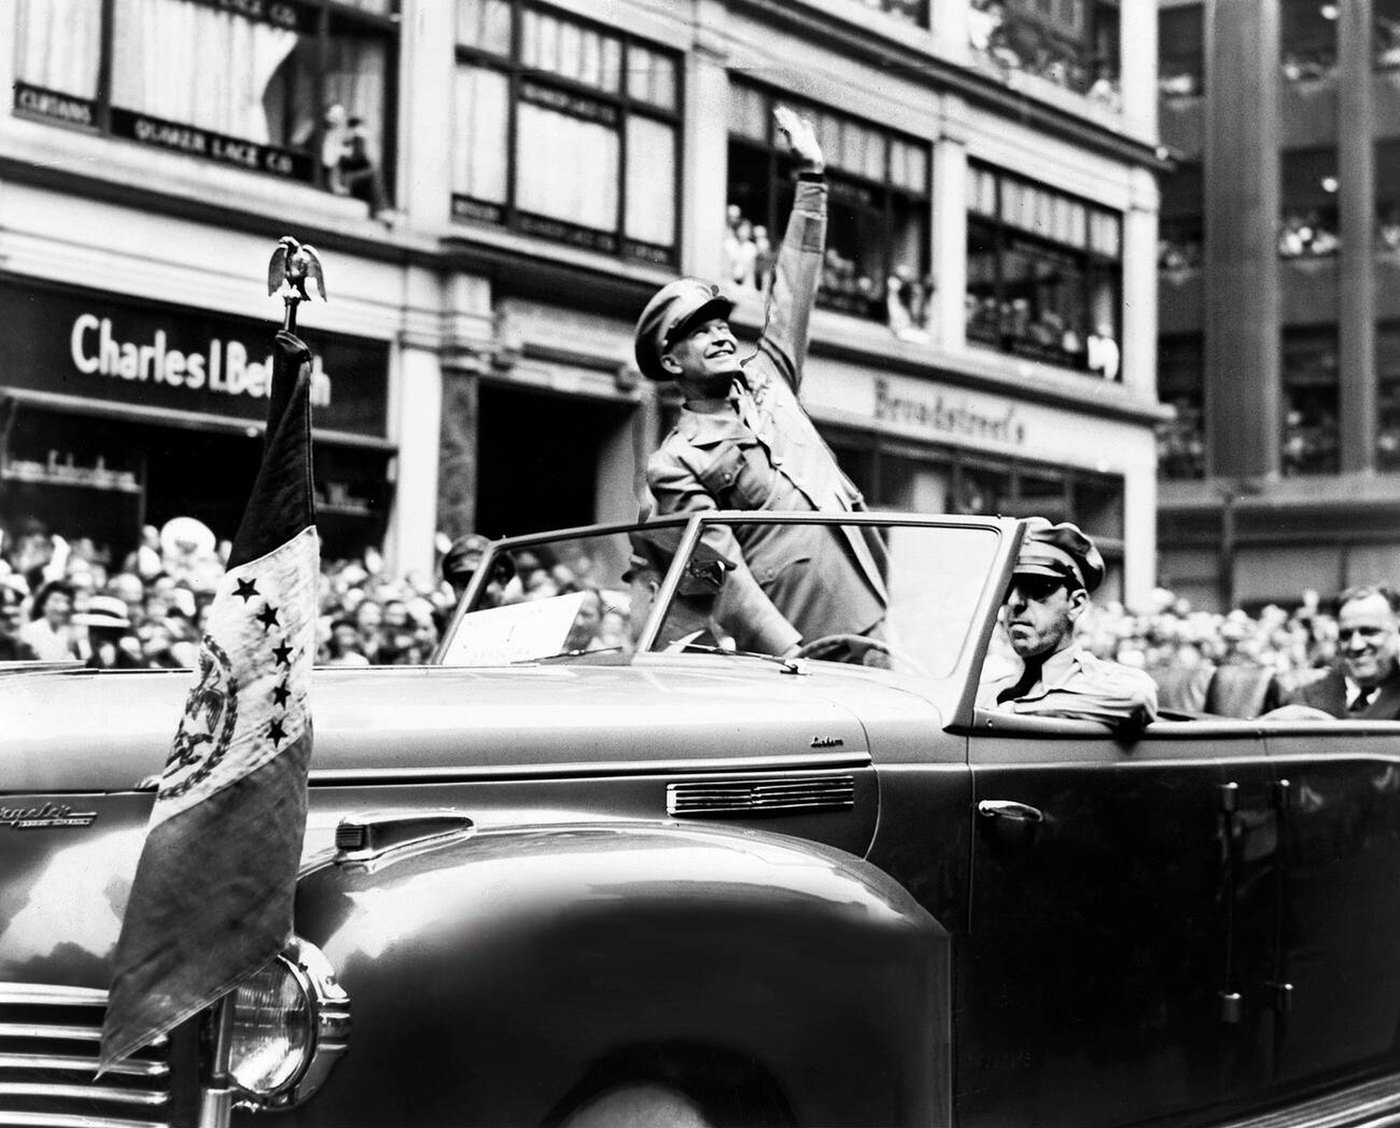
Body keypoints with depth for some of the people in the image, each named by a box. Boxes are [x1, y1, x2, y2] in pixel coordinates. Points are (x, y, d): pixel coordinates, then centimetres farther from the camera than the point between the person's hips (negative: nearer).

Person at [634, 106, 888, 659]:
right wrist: (793, 655, -21)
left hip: (868, 620, 6)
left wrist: (811, 177, 16)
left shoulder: (764, 377, 16)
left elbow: (793, 290, 18)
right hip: (794, 645, -6)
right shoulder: (675, 464, -4)